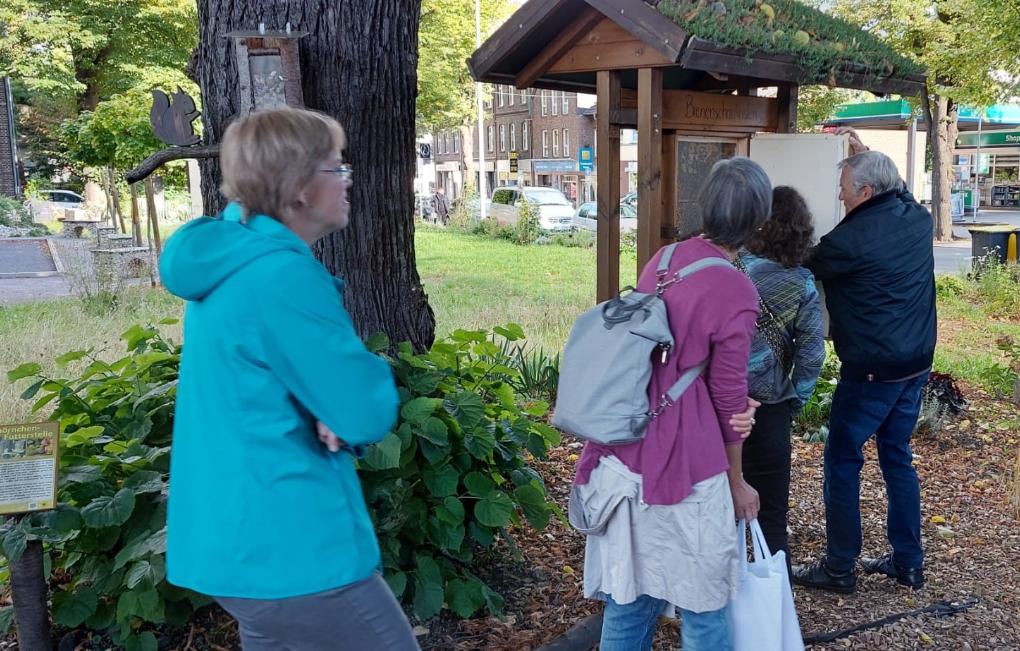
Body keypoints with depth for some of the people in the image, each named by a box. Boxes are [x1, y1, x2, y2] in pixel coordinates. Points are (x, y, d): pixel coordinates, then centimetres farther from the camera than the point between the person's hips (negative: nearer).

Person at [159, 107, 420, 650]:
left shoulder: (229, 257, 9)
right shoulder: (285, 276, -22)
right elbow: (369, 413, -21)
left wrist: (330, 411, -5)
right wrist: (355, 395, 0)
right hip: (292, 554, -10)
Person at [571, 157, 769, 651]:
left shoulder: (664, 259, 6)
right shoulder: (736, 292, -14)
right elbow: (729, 397, -8)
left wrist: (739, 408, 0)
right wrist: (736, 482, 7)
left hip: (624, 458, 7)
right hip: (683, 469, -6)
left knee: (630, 596, 17)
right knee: (702, 605, 11)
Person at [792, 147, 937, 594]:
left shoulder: (851, 238, -20)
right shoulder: (918, 220, 2)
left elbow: (803, 266, -4)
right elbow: (900, 192, 26)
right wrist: (867, 156, 31)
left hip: (870, 372, -8)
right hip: (915, 367, 8)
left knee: (842, 462, 4)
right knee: (897, 457, 18)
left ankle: (839, 569, 12)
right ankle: (908, 562, 26)